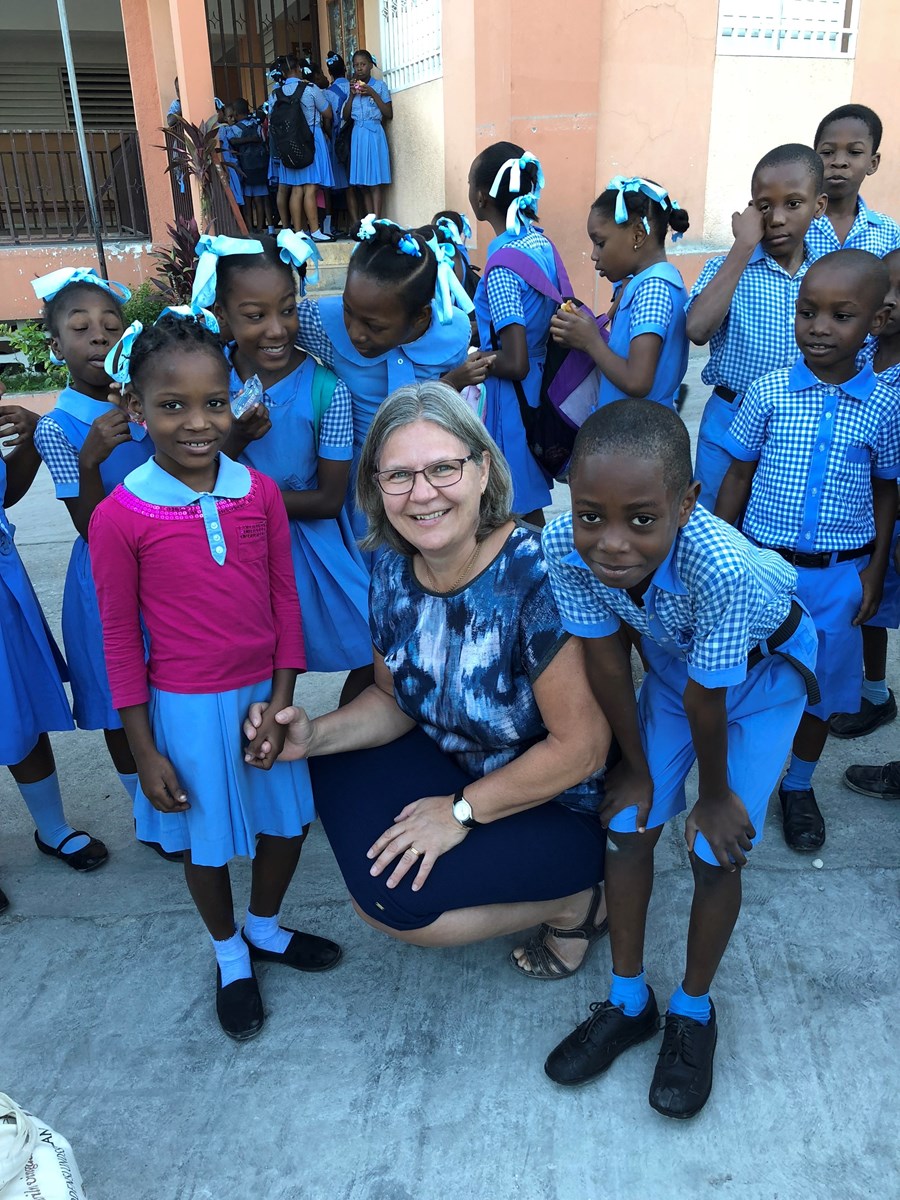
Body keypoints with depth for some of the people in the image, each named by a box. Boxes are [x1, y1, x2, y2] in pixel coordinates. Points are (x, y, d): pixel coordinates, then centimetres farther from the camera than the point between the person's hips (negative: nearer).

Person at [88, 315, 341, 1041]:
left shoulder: (260, 493, -8)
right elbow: (120, 636, -8)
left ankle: (266, 928, 47)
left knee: (288, 820, 18)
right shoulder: (121, 517, -16)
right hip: (185, 706, -3)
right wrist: (144, 750, -6)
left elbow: (284, 596, 0)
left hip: (263, 691, 3)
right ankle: (231, 957, 42)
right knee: (205, 840, 15)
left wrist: (280, 697, -6)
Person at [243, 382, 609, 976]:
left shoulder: (537, 574, -30)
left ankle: (579, 901, 5)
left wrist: (462, 810, -17)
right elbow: (396, 699, 6)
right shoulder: (395, 572, -8)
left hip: (566, 808, -7)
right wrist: (315, 735, -13)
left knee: (386, 895, -17)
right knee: (336, 770, -3)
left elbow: (582, 746, -25)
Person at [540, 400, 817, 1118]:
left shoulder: (721, 567, -44)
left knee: (717, 855, -1)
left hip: (760, 666, -3)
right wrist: (635, 766, -5)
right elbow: (606, 661, -17)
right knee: (630, 826, 4)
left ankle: (693, 1012, 27)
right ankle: (628, 1003, 27)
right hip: (671, 657, 4)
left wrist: (717, 793, -10)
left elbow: (705, 700, -28)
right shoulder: (565, 546, -32)